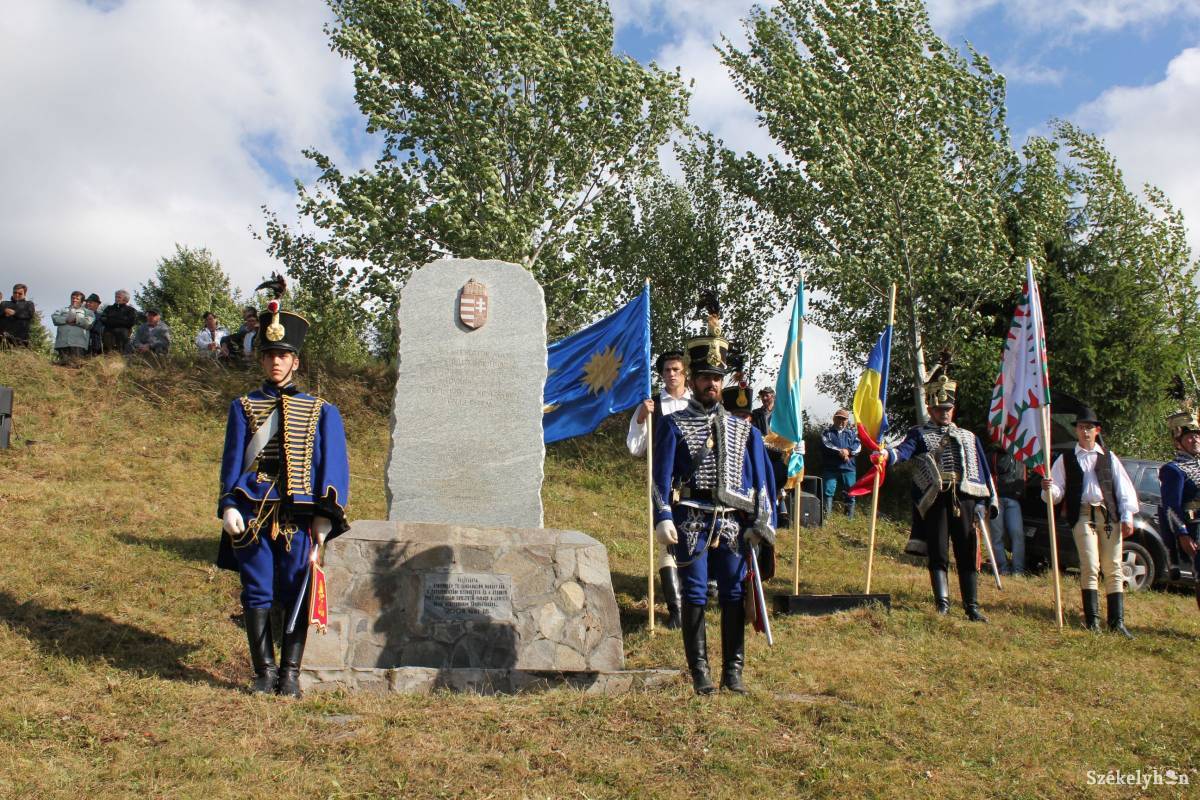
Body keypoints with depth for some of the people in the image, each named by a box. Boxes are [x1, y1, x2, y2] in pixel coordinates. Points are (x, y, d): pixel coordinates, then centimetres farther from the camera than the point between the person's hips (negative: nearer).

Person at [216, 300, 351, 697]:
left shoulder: (321, 412, 10)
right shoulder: (243, 407, 13)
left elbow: (333, 466, 6)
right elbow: (232, 459, 8)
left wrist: (325, 516, -4)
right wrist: (229, 507, -6)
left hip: (299, 513, -1)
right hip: (253, 511, 1)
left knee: (296, 593, 0)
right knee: (257, 593, 2)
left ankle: (290, 673, 8)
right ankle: (264, 671, 10)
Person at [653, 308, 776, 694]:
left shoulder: (743, 429, 13)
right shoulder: (673, 425, 4)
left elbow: (761, 477, 11)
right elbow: (661, 475, -3)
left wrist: (763, 523, 1)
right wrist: (664, 518, -14)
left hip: (732, 524, 3)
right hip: (691, 523, -3)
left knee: (735, 597, 5)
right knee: (695, 597, 1)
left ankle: (733, 672, 15)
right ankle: (700, 672, 9)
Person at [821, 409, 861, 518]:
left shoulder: (851, 433, 17)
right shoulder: (827, 432, 9)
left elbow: (858, 446, 1)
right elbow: (825, 445, -10)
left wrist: (848, 451, -19)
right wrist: (840, 451, -19)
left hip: (848, 468, 2)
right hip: (830, 468, -2)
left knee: (849, 493, 4)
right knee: (828, 491, -7)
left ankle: (850, 517, 11)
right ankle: (826, 515, -3)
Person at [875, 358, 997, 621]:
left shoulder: (968, 437, 21)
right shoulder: (920, 434, 9)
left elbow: (982, 470, 19)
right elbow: (904, 451, -12)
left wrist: (988, 501, 10)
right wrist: (887, 455, -35)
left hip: (965, 498, 3)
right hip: (935, 500, -3)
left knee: (968, 554, 3)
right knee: (938, 554, -2)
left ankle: (972, 606, 9)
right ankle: (942, 604, 2)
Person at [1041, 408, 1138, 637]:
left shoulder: (1108, 457, 15)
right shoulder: (1065, 459, 11)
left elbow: (1124, 488, 11)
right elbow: (1057, 493, 6)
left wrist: (1127, 517, 1)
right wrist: (1048, 489, -17)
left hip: (1110, 515, 2)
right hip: (1083, 516, -2)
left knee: (1113, 568, 2)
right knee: (1090, 566, -11)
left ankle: (1117, 622, 6)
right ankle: (1092, 619, -4)